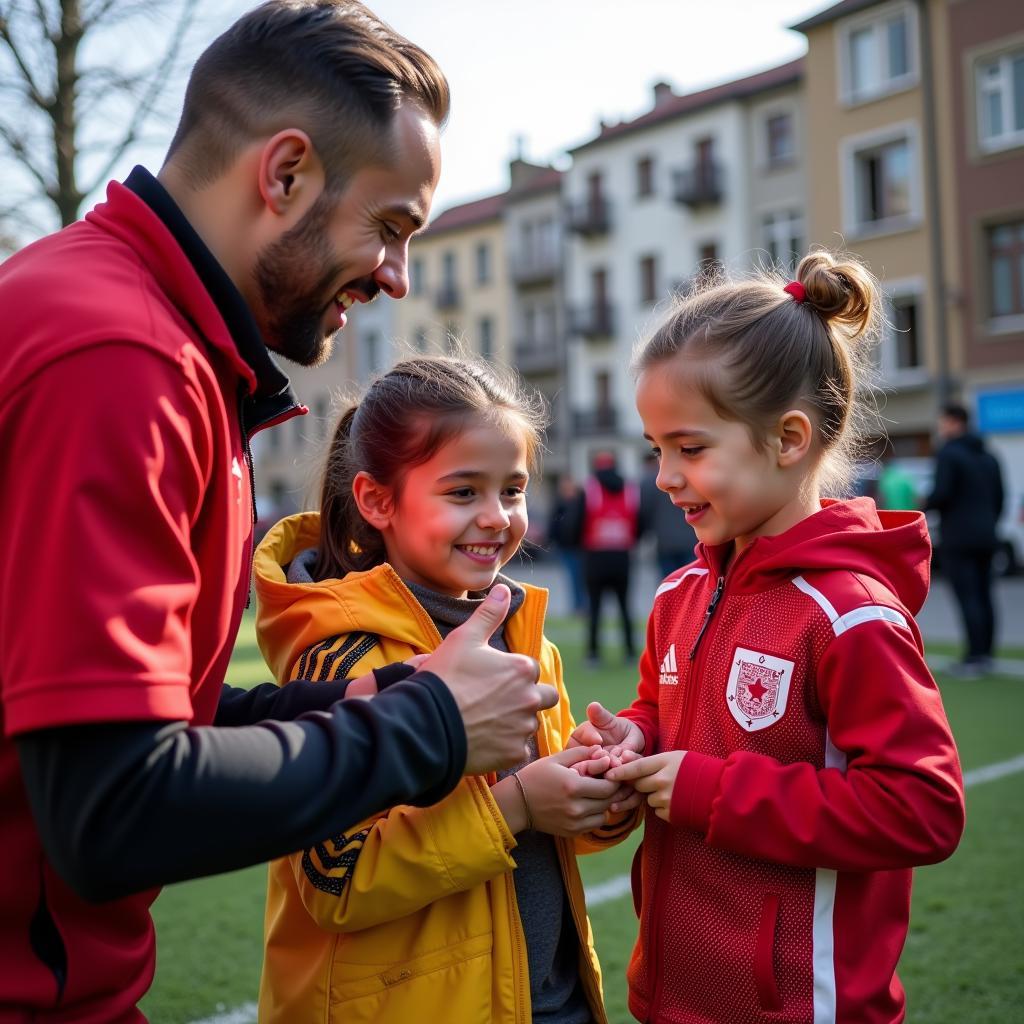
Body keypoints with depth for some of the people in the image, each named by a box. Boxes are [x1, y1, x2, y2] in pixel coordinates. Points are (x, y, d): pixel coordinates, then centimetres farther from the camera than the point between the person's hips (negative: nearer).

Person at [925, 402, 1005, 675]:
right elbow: (999, 498, 14)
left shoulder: (948, 454, -10)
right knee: (984, 595, 9)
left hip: (957, 539, -8)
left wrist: (926, 503, 2)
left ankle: (973, 658, -9)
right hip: (985, 539, 8)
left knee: (967, 597, -8)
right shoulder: (989, 457, 13)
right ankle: (986, 654, 12)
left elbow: (941, 493, -19)